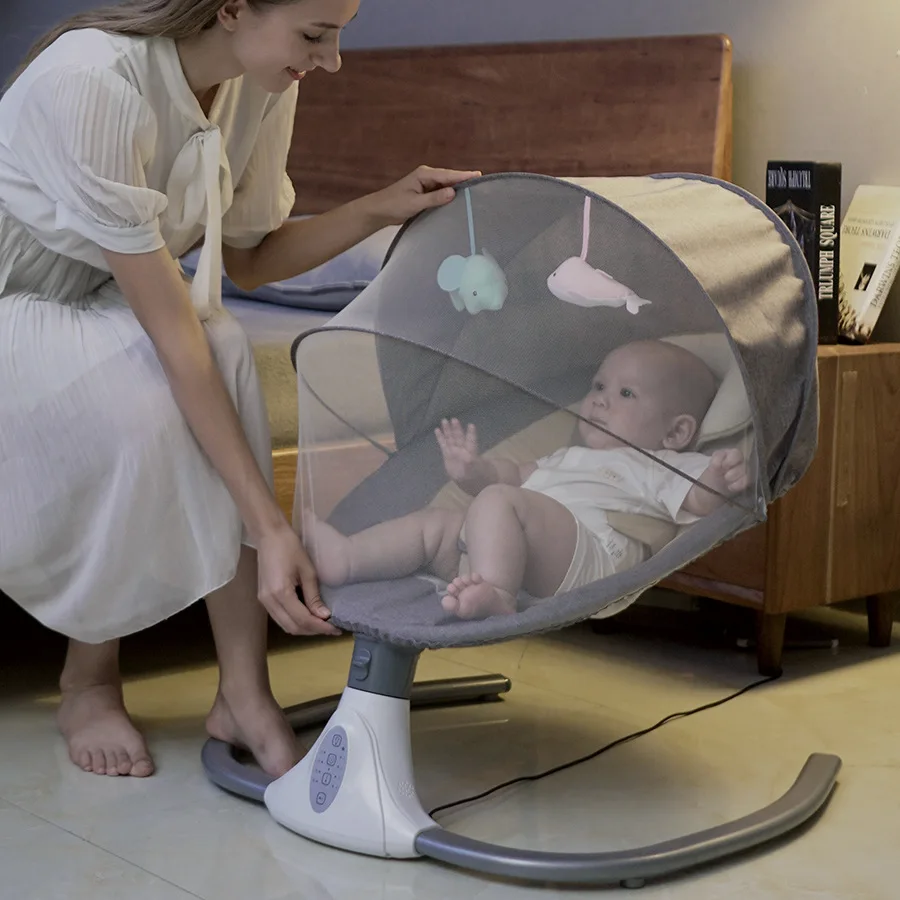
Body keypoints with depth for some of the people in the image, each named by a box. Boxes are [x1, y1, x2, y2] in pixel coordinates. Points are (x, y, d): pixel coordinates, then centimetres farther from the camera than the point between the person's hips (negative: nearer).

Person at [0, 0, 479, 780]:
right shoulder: (90, 81, -33)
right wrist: (271, 527, -37)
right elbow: (170, 327, -36)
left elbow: (249, 261, 4)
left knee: (225, 351, -27)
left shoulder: (263, 87, -11)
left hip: (105, 306, 6)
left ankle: (244, 694, -20)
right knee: (141, 401, -34)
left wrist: (381, 211, -12)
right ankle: (88, 684, -10)